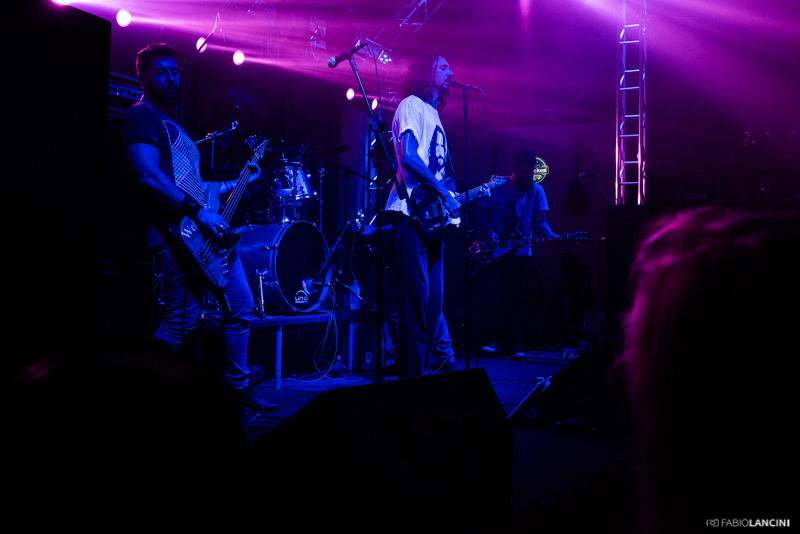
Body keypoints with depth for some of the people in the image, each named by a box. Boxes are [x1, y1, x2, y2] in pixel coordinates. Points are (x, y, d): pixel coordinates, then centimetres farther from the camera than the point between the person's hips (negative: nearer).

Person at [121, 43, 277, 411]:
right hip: (177, 232, -10)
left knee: (241, 307, 11)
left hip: (211, 232, 10)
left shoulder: (172, 125, 26)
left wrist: (234, 185, 21)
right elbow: (149, 176, -21)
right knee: (182, 320, -13)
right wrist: (199, 212, -26)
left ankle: (237, 388, 22)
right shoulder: (141, 116, -5)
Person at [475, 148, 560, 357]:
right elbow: (480, 212, 6)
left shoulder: (536, 190, 4)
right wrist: (488, 232, -10)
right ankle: (495, 339, 8)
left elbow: (540, 220, 1)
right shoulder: (497, 187, 0)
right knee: (493, 295, -5)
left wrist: (550, 235, -19)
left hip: (520, 252, 1)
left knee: (516, 298, -5)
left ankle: (514, 344, 0)